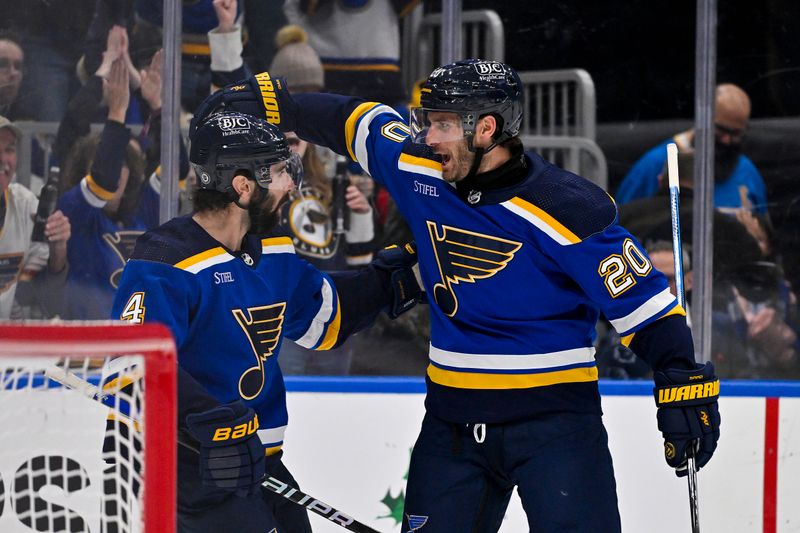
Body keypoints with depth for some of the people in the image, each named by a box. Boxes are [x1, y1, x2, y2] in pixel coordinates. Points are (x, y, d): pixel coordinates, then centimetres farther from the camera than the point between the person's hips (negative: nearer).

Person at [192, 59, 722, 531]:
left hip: (554, 417, -6)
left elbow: (643, 301, -15)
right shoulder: (420, 170, 0)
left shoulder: (565, 209, -18)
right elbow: (357, 121, 18)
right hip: (454, 418, 6)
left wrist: (683, 381, -22)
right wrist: (269, 100, 17)